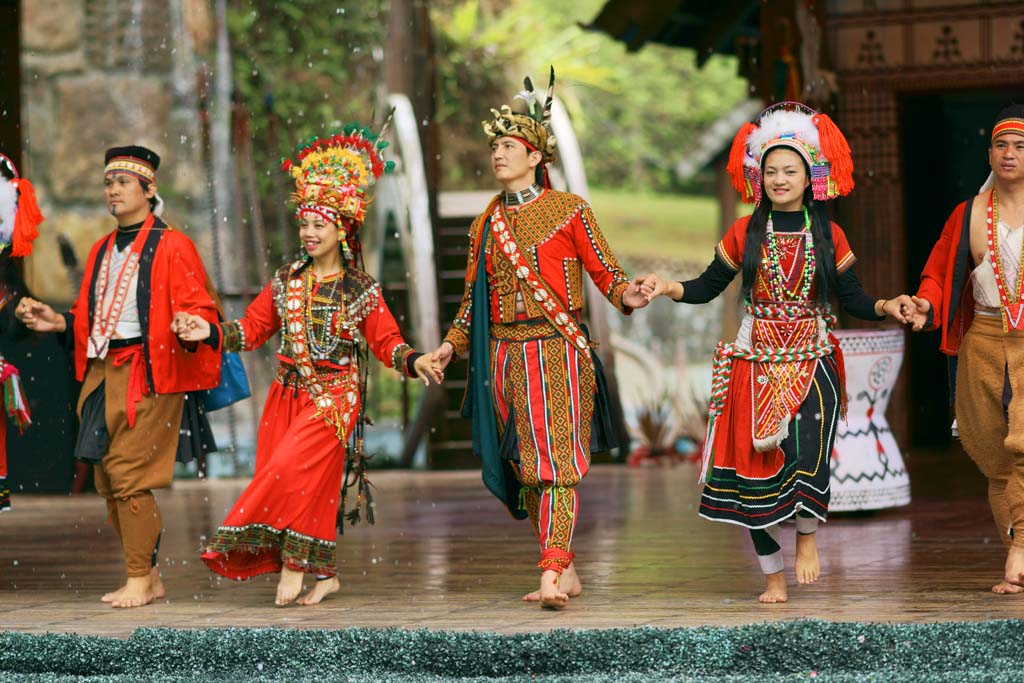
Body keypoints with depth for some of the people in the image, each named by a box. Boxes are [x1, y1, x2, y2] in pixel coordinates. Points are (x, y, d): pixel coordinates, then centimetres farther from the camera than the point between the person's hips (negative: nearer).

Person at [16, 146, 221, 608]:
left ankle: (139, 581, -3)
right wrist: (59, 323, 9)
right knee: (107, 478, 7)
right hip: (102, 374, 8)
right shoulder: (102, 250, 19)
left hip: (148, 376, -8)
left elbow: (200, 308, -7)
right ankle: (149, 578, 16)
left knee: (129, 474, -11)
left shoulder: (171, 246, -3)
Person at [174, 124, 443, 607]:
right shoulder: (286, 281, 9)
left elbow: (387, 341, 1)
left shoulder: (361, 290, 0)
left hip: (334, 398, -4)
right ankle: (323, 575, 12)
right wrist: (210, 332, -2)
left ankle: (295, 563, -8)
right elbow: (253, 328, 11)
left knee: (294, 471, -19)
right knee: (309, 484, 2)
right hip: (288, 394, 4)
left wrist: (414, 361, -17)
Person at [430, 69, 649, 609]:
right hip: (503, 356, 5)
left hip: (557, 349, -5)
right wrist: (451, 345, 7)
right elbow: (473, 297, 19)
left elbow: (605, 271, -1)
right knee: (522, 468, 5)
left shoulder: (568, 210, 1)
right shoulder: (486, 224, 16)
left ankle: (552, 573, -22)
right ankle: (567, 571, 14)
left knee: (556, 460, -14)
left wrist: (627, 296, -21)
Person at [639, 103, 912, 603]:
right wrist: (667, 288, -10)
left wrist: (887, 307, -11)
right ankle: (773, 576, 13)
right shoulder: (745, 234, 5)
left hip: (812, 362, -1)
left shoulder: (828, 237, 5)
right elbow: (707, 288, 6)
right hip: (758, 365, 1)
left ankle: (807, 536, 8)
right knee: (755, 467, -1)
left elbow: (853, 301, 6)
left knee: (808, 456, -22)